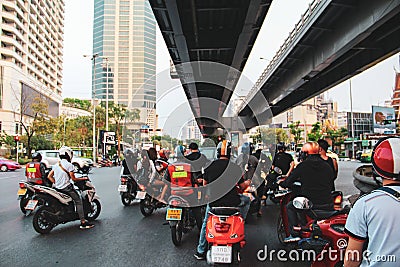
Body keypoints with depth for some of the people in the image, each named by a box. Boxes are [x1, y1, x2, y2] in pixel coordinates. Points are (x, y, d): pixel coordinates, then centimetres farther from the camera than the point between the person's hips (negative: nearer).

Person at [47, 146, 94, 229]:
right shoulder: (69, 165, -12)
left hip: (58, 188, 8)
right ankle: (83, 222, -8)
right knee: (78, 201, -3)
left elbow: (49, 176, 10)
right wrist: (83, 178, 2)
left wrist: (56, 183, 12)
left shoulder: (56, 165, 10)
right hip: (66, 187, -8)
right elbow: (73, 179, -11)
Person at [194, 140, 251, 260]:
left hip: (213, 201, 2)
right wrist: (247, 183, 25)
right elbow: (242, 186, 1)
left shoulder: (209, 166, -3)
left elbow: (205, 184, 10)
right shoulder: (235, 167, -8)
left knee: (206, 223, 27)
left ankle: (201, 251, 33)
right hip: (232, 201, -2)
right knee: (246, 200, 30)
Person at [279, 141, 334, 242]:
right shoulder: (327, 167, 6)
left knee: (290, 206, 21)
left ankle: (294, 234, 15)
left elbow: (288, 183, 1)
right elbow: (330, 185, 15)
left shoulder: (302, 166, -4)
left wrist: (281, 183, 23)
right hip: (328, 205, 4)